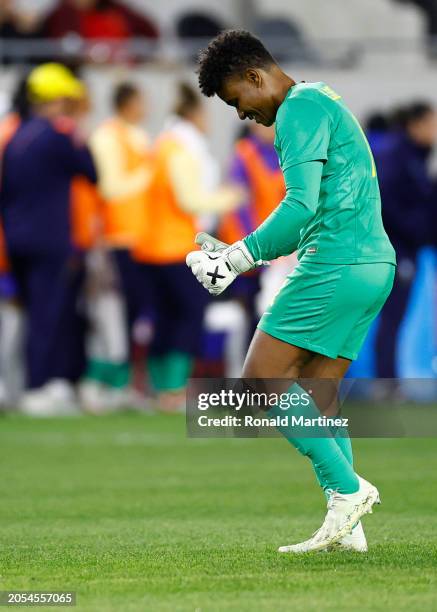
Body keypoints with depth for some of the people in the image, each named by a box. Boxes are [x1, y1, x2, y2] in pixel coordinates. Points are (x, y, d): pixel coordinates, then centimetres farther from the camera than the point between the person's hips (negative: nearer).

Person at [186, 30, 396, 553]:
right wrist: (243, 253, 25)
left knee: (260, 381, -7)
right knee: (314, 396, 10)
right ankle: (346, 527, 4)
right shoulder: (322, 104, 24)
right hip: (374, 264, 10)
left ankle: (347, 489, -11)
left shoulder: (300, 109, -8)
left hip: (337, 267, -10)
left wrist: (238, 259, -15)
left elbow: (302, 205, -20)